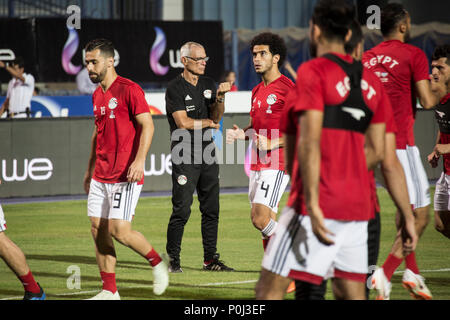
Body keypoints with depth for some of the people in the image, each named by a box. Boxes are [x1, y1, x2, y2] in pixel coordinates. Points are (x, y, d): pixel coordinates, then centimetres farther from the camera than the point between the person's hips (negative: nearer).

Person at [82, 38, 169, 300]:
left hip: (125, 176, -8)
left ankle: (158, 262, 11)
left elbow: (147, 125, -15)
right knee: (98, 230, 4)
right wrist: (90, 170, 26)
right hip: (100, 177, 8)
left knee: (119, 231, -13)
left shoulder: (129, 89, -10)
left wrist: (139, 160, -26)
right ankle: (110, 292, 10)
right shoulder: (97, 95, 15)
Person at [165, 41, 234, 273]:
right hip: (185, 155, -6)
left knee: (211, 210, 7)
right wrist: (209, 123, -1)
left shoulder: (208, 84, 13)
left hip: (207, 153, 6)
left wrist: (220, 96, -9)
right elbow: (183, 123, -14)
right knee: (181, 210, -8)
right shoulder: (175, 88, -8)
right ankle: (173, 260, 0)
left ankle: (210, 259, 14)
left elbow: (217, 116, 8)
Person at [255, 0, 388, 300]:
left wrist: (313, 204, -20)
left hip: (322, 205, -7)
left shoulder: (313, 71, -7)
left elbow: (310, 142, -16)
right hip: (358, 204, 7)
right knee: (351, 293, 8)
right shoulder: (371, 80, 14)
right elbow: (376, 151, 16)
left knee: (269, 289, -5)